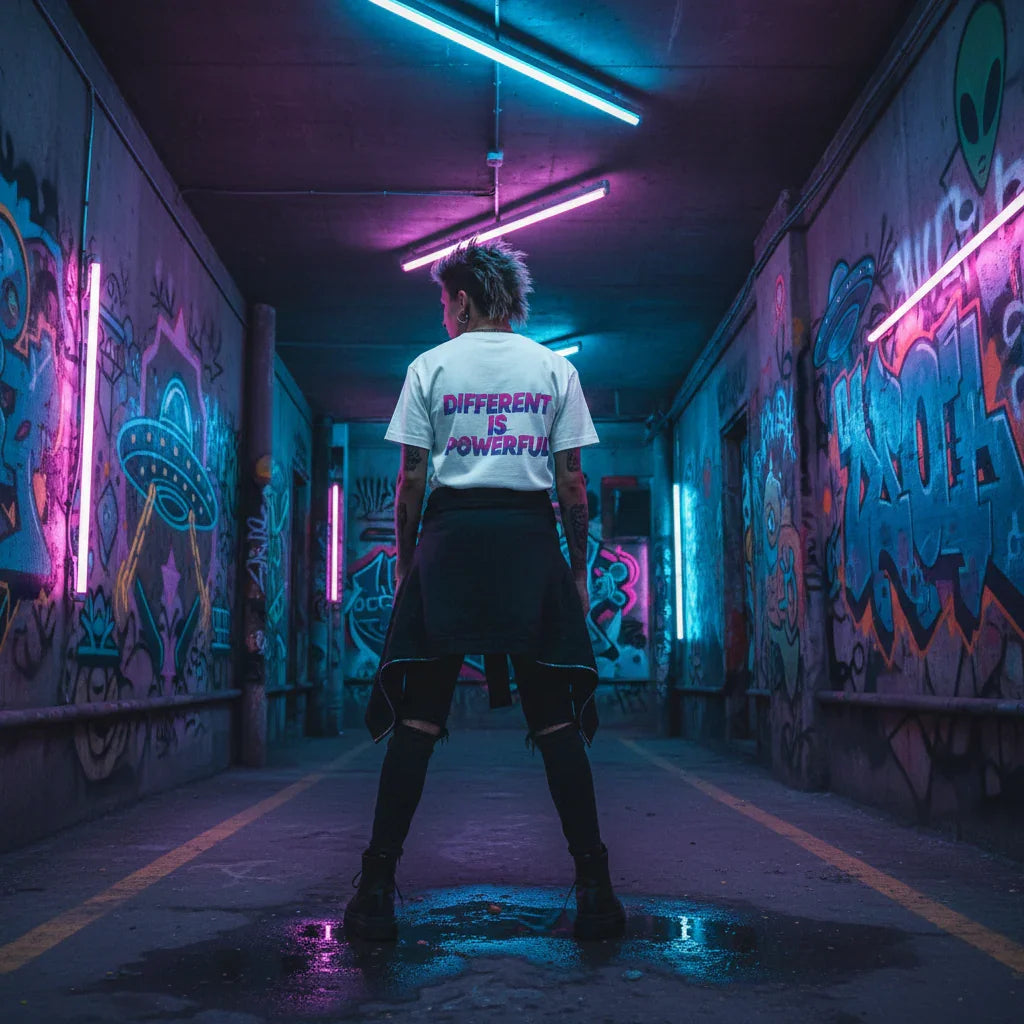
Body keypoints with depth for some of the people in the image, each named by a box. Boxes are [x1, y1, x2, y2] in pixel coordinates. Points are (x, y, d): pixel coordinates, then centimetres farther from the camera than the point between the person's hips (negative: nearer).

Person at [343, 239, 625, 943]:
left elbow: (411, 478, 2)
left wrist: (405, 562, 9)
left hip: (451, 539, -1)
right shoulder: (555, 367, 9)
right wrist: (580, 570, 10)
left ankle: (378, 888, 4)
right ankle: (595, 890, 6)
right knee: (558, 720, 5)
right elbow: (573, 481, 5)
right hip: (531, 541, 1)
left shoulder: (431, 366, 6)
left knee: (416, 719, 3)